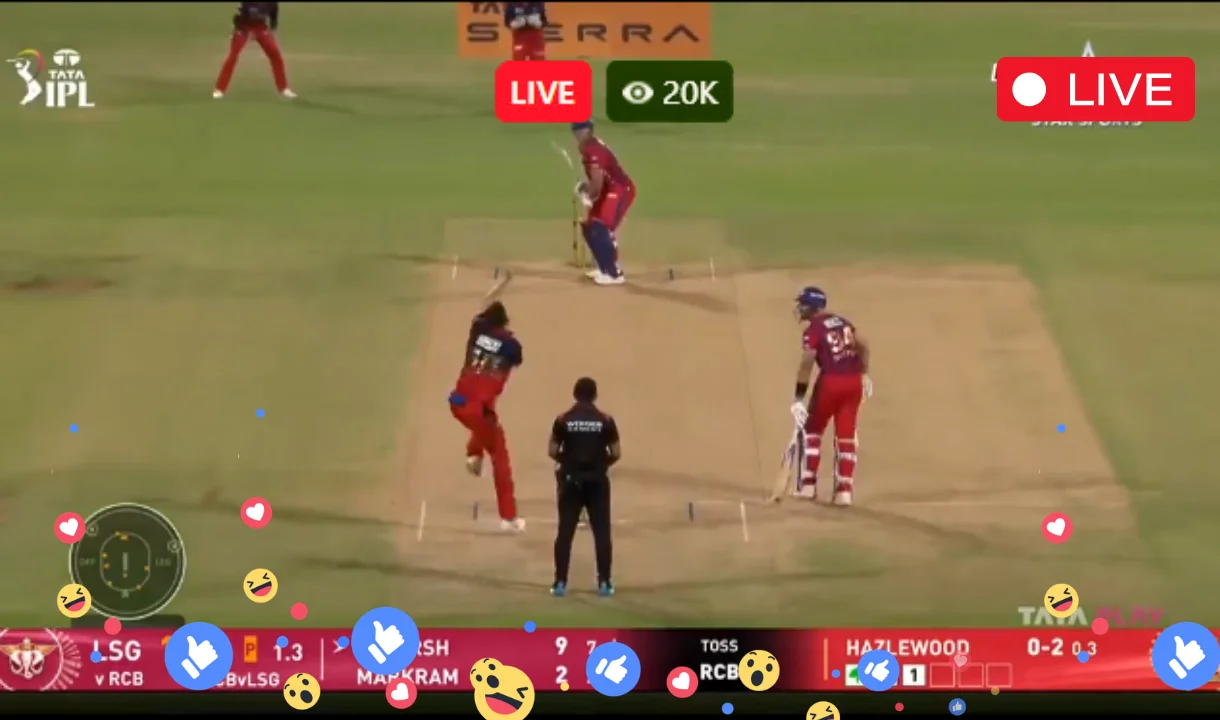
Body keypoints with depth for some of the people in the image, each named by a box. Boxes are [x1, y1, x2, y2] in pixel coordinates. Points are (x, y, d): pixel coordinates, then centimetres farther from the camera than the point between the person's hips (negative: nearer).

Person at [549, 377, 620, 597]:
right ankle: (604, 583, 4)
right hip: (597, 481, 0)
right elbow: (616, 453, -4)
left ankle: (560, 583, 2)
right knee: (602, 532, 5)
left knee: (565, 532, 4)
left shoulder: (563, 420, -4)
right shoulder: (605, 420, -4)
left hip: (571, 481, 0)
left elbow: (552, 451, -3)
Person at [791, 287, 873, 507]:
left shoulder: (813, 330, -9)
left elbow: (806, 365, -16)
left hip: (831, 381, -6)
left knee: (812, 430, 13)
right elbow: (863, 347, 15)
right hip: (854, 381, 6)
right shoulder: (842, 321, 13)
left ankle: (808, 485, 14)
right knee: (846, 436, 9)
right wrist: (864, 374, 23)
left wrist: (799, 398, -17)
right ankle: (844, 490, 5)